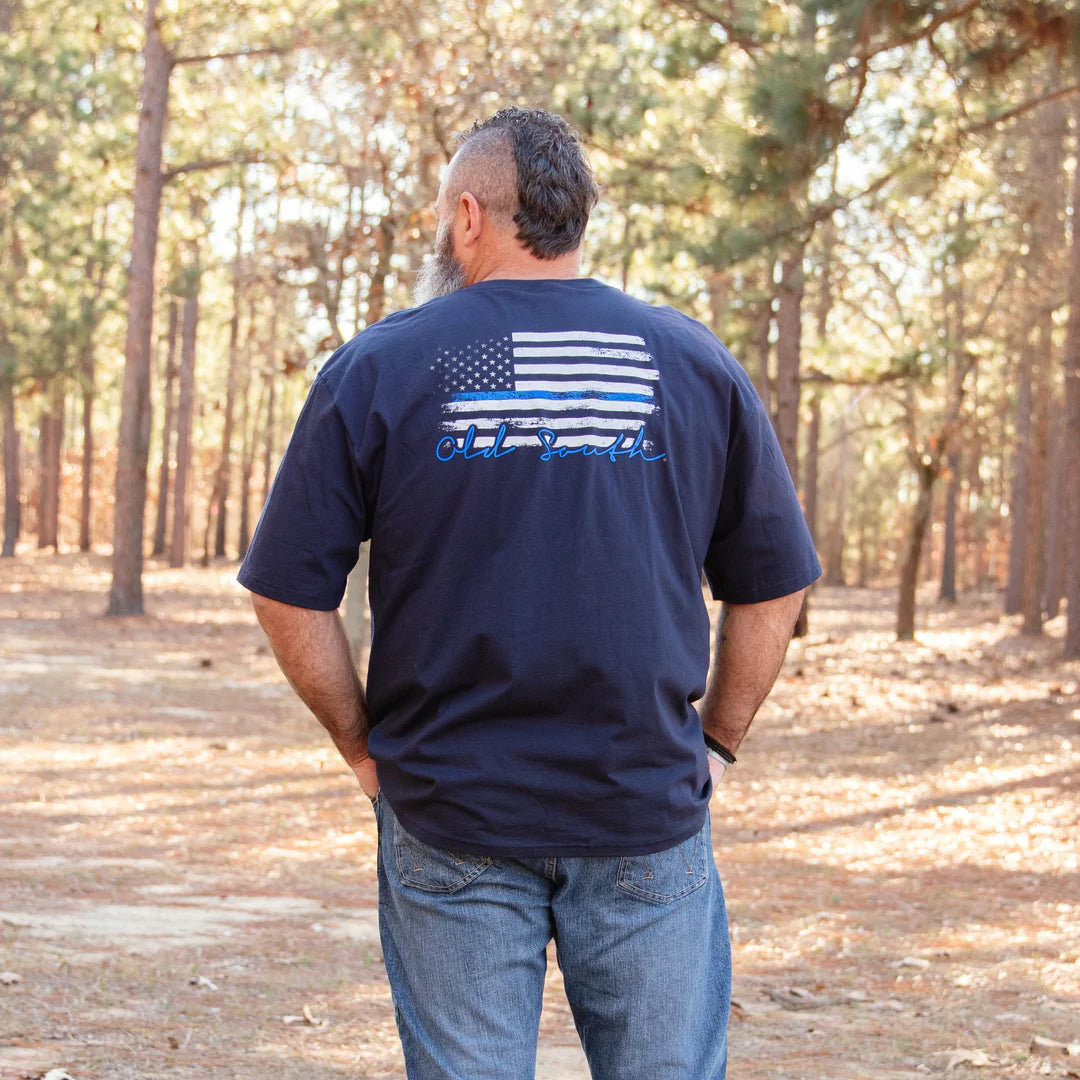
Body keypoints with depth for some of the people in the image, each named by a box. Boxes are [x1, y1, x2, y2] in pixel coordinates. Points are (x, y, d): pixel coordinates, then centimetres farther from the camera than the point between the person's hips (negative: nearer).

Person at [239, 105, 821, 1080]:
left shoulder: (376, 368, -2)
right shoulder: (695, 365, 3)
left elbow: (290, 596, -2)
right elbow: (772, 588, 6)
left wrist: (364, 746, 9)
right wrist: (715, 743, 15)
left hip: (449, 814, -1)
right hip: (647, 816, 1)